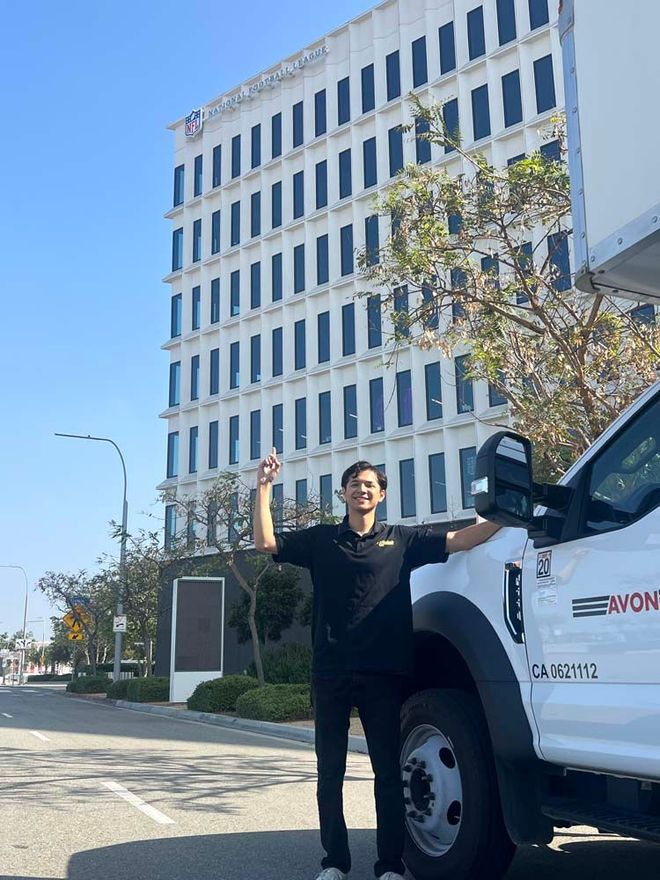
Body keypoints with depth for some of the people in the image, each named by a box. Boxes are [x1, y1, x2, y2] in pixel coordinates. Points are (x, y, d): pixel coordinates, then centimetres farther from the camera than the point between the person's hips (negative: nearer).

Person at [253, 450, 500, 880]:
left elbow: (458, 541, 1)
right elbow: (266, 542, 1)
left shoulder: (403, 539, 8)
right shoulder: (321, 539, 9)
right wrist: (264, 487, -6)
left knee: (389, 768, 5)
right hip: (330, 671, 1)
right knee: (330, 770, 9)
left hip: (384, 672, -1)